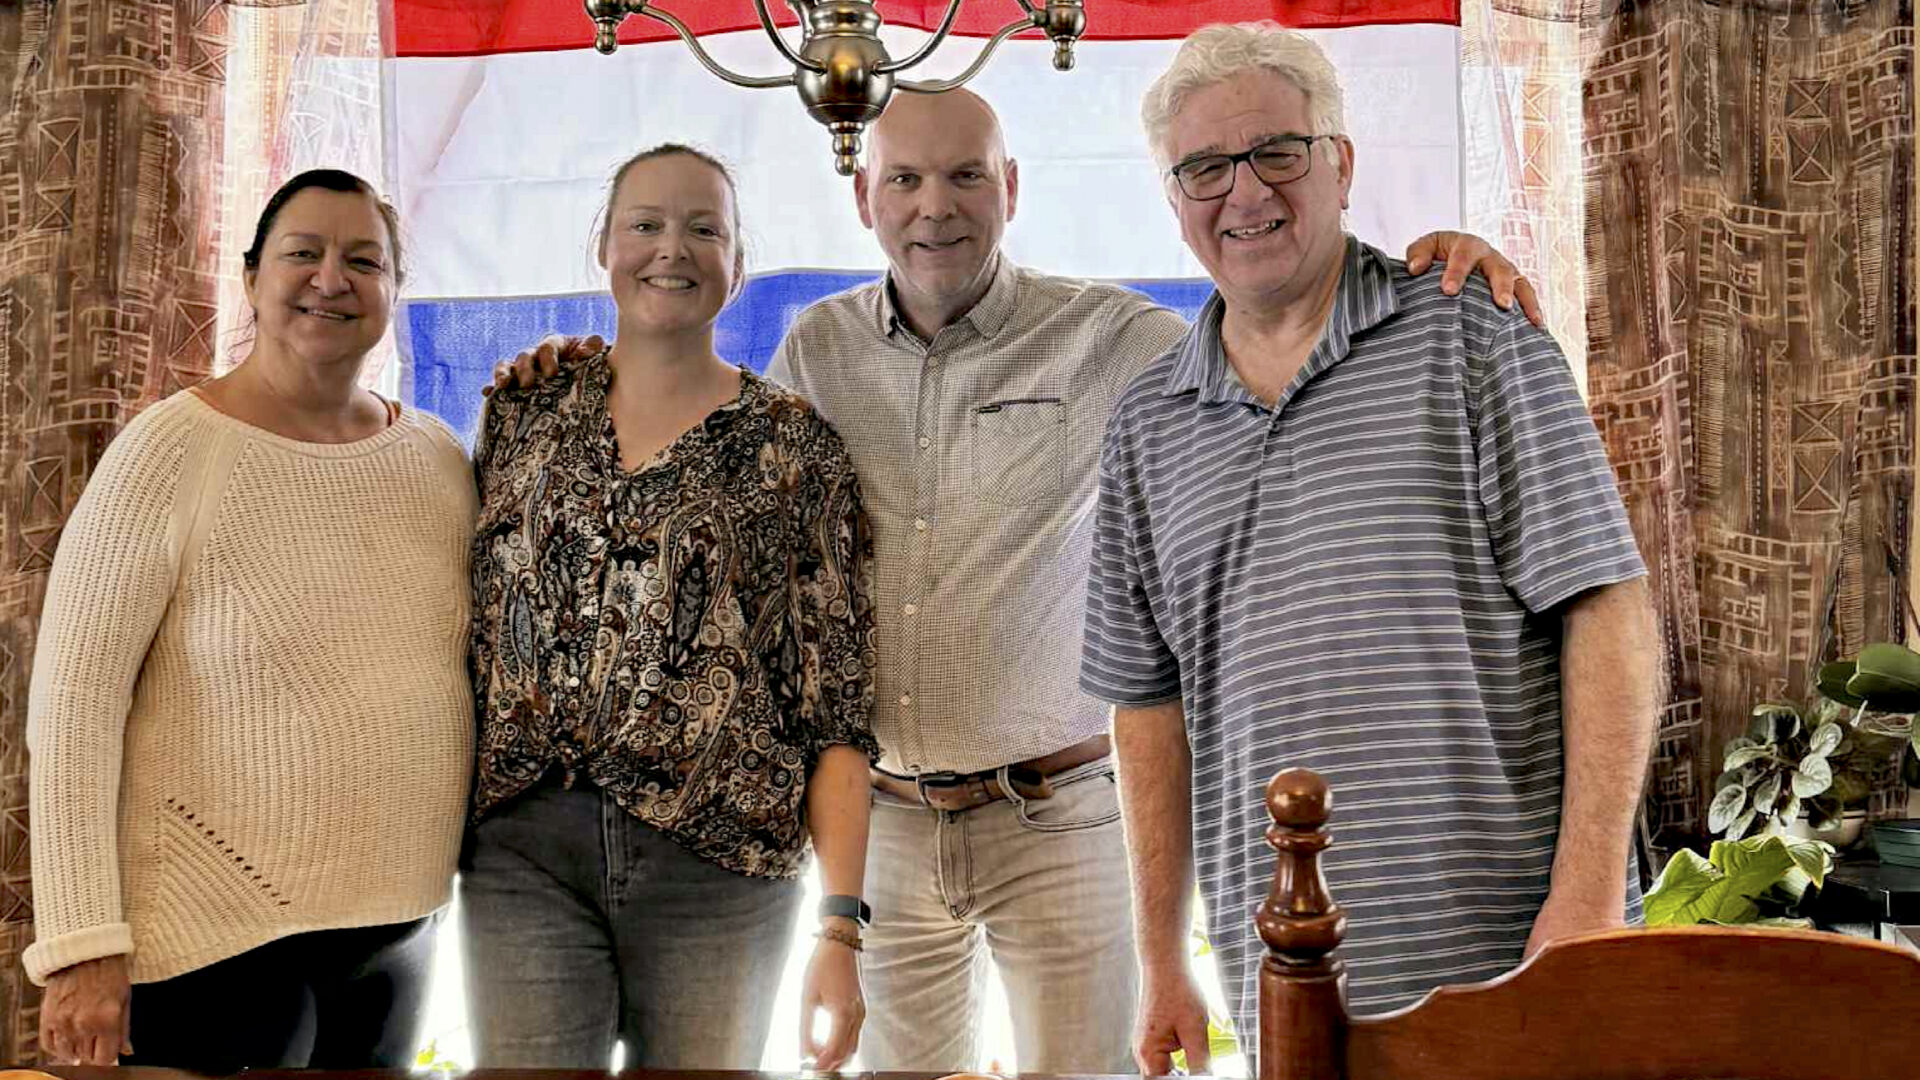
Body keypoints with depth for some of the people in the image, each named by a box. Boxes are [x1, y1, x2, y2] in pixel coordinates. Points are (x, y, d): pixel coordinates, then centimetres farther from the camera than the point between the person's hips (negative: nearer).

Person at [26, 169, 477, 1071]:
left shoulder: (437, 453, 4)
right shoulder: (172, 450, -11)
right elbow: (73, 702, -13)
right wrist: (84, 943, -17)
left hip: (399, 928, 5)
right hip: (215, 940, -5)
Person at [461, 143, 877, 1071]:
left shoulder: (796, 448, 2)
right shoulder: (525, 414, 10)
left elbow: (837, 710, -2)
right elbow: (462, 628, 14)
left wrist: (841, 926, -9)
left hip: (718, 856, -1)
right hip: (523, 852, 2)